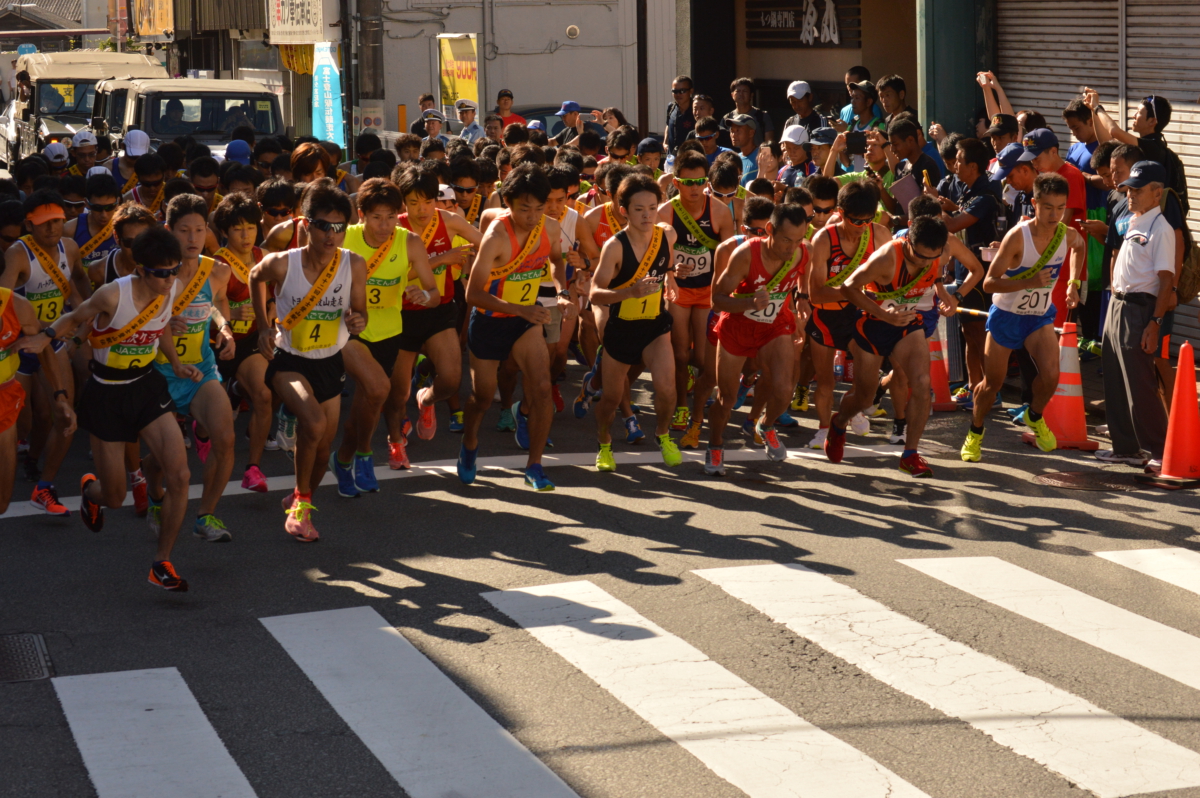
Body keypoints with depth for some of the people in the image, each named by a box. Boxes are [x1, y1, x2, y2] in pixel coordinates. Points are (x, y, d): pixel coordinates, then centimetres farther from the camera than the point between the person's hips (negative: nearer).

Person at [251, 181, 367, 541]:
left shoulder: (354, 265, -15)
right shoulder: (282, 264, -20)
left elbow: (359, 310, -3)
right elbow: (256, 277, 4)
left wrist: (358, 320, -26)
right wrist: (264, 325, 3)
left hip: (330, 363, 4)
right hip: (288, 360, -3)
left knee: (323, 449, 11)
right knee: (314, 422, -29)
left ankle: (301, 502, 42)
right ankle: (300, 501, -7)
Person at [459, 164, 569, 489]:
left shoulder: (550, 228, -10)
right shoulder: (496, 237, -29)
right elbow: (473, 293, -32)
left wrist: (562, 291, -4)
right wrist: (520, 309, -42)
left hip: (525, 318, 4)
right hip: (489, 320, -4)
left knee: (542, 388, -15)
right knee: (483, 397, 12)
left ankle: (534, 466, 0)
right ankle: (469, 445, 45)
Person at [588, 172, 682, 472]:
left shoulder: (667, 235, -8)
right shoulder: (615, 246, -21)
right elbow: (595, 294, -29)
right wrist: (631, 292, -42)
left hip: (655, 325, 2)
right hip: (621, 327, -2)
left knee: (666, 387, -19)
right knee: (612, 396, 12)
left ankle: (662, 434, 13)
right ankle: (604, 445, 43)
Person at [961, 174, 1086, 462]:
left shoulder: (1068, 235, -11)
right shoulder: (1018, 236, -26)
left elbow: (1079, 247, 18)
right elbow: (989, 283, -26)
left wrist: (1073, 282, 6)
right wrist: (1030, 281, -37)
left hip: (1040, 317, 3)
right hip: (1006, 315, -3)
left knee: (1051, 375, -20)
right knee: (992, 383, 9)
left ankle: (1035, 416, 13)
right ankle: (975, 433, 36)